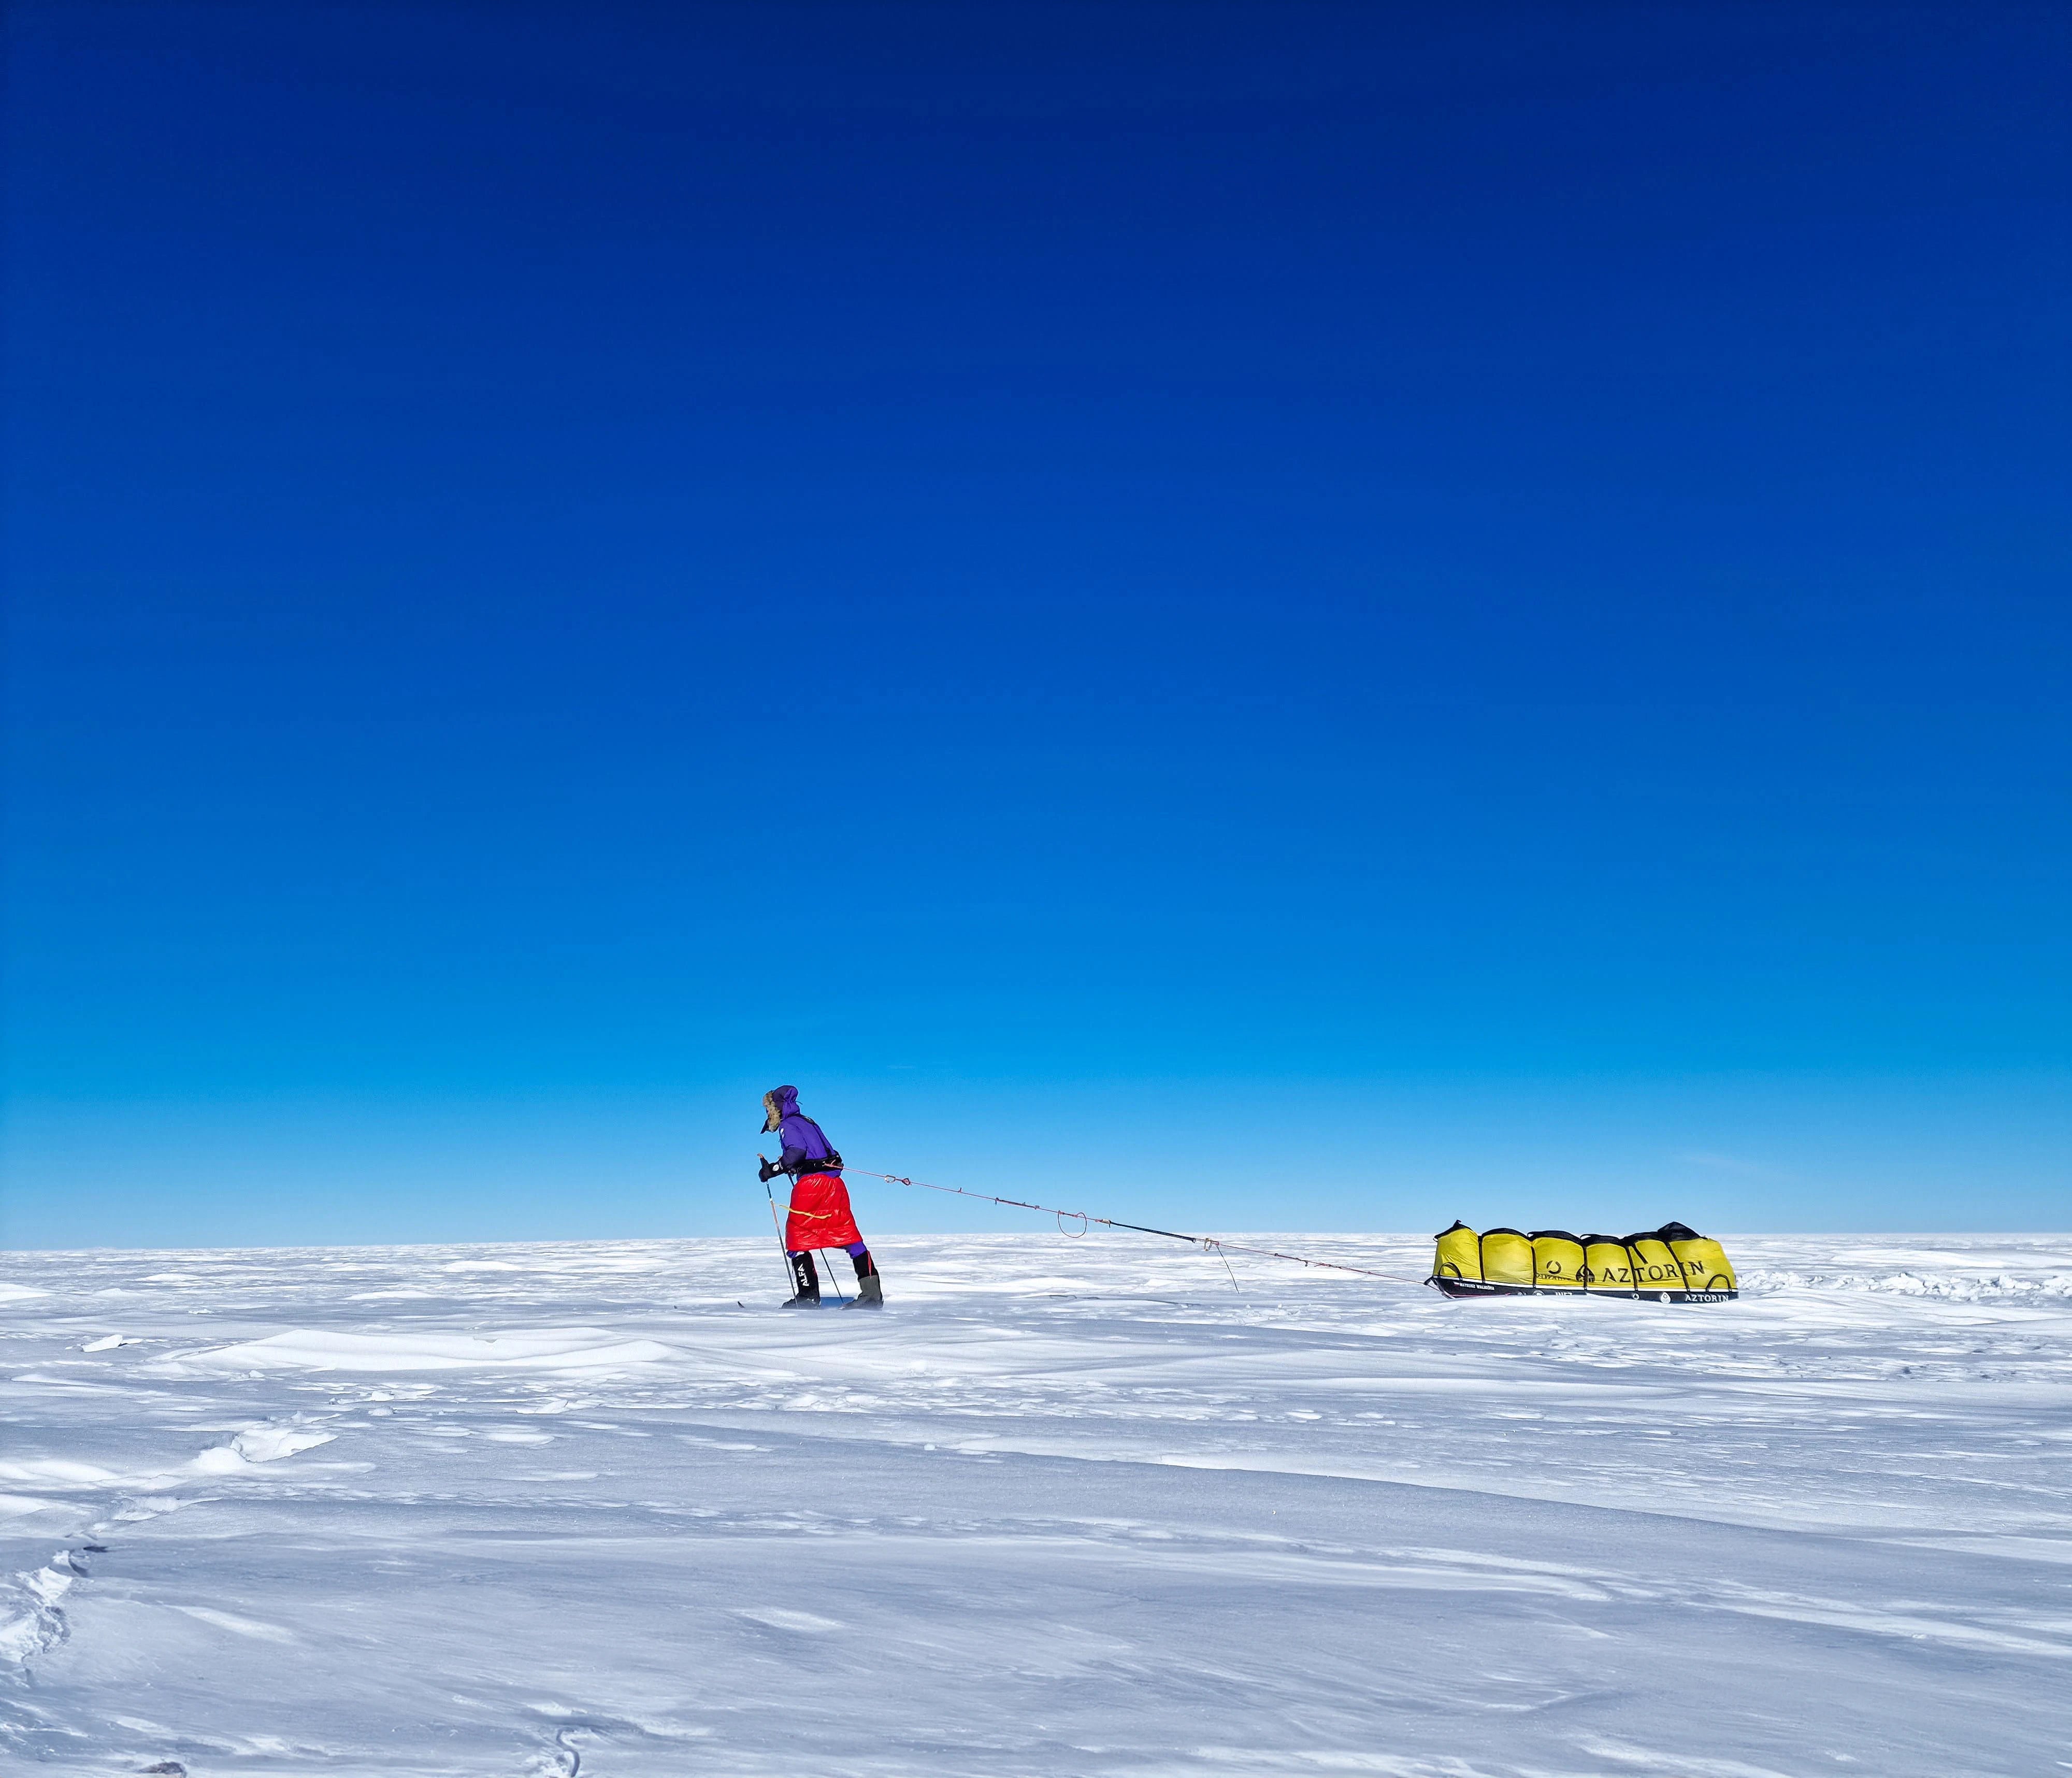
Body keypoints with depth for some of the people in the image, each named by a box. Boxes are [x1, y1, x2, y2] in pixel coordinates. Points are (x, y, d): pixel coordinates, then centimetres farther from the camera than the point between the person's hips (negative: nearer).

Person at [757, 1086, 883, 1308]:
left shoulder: (788, 1125, 0)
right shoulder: (807, 1121, 25)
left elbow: (797, 1150, -19)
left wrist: (774, 1169, -12)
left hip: (811, 1183, -8)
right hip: (833, 1183, 8)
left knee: (797, 1239, 2)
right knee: (850, 1237, 5)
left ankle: (809, 1296, -3)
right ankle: (872, 1294, -1)